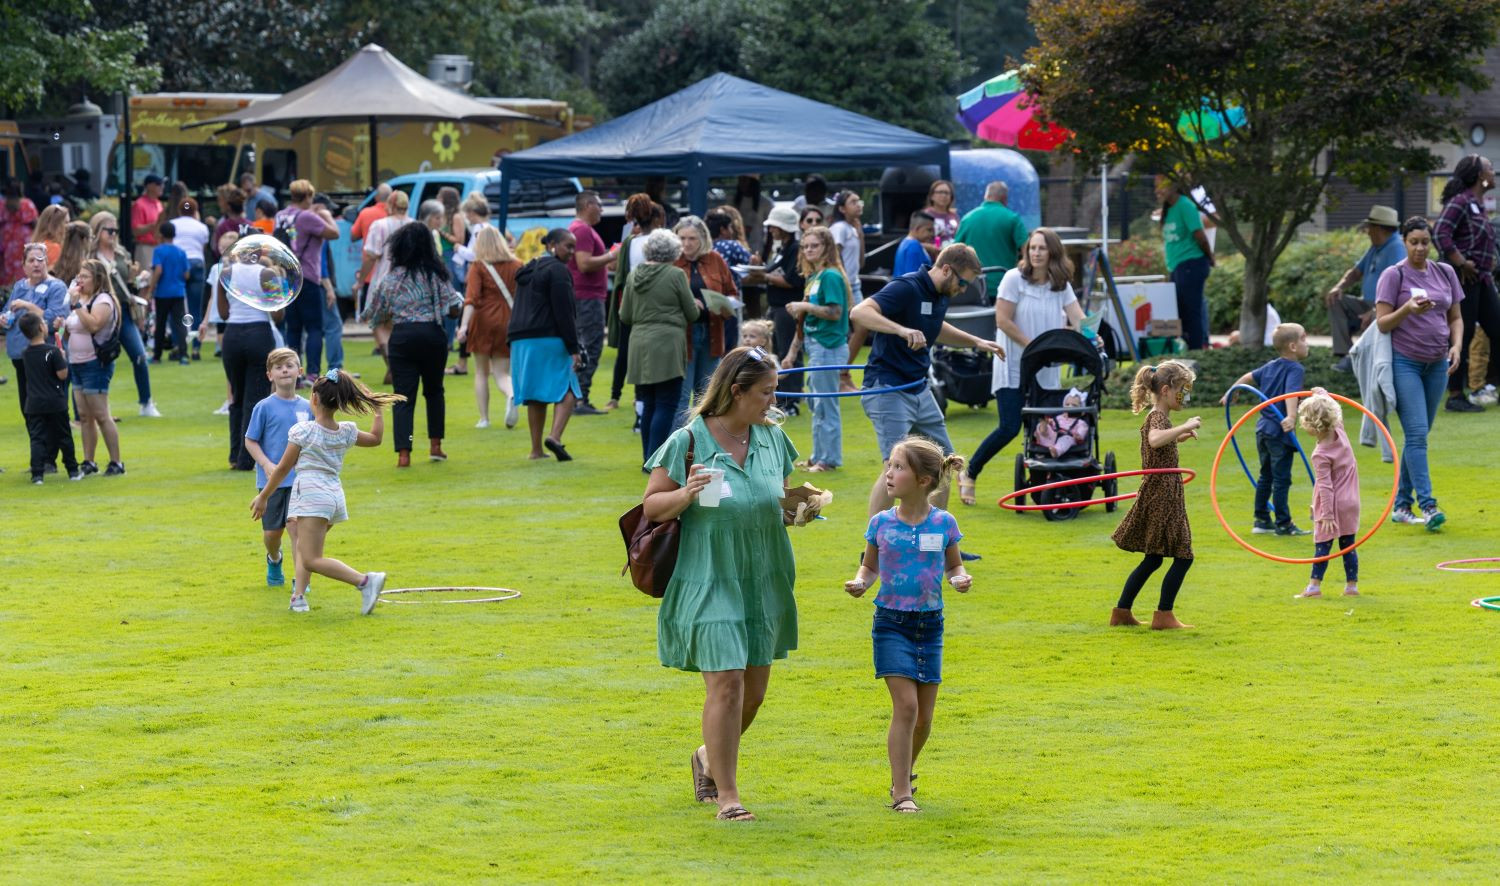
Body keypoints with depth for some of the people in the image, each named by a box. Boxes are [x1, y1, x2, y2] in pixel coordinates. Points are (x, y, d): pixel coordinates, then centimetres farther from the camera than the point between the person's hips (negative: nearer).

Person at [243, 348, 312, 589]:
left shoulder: (306, 407, 4)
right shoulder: (264, 408, -5)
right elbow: (250, 441, -3)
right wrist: (267, 464, -16)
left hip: (299, 479, 1)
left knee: (296, 525, -12)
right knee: (272, 531, 7)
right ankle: (274, 560, 39)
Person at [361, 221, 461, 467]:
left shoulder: (391, 278, 0)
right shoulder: (435, 274, -2)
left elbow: (374, 314, 4)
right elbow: (453, 306, -3)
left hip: (402, 337, -1)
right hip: (432, 335, 1)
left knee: (403, 396, -1)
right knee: (434, 390, 20)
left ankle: (403, 454, -11)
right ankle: (435, 445, 20)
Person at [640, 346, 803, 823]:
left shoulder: (772, 436, 6)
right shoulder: (688, 442, -10)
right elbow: (651, 506, -5)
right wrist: (686, 494, -25)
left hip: (763, 582, 6)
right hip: (709, 582, -6)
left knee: (754, 689, 11)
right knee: (726, 684, -12)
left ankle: (709, 758, 37)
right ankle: (727, 795, -3)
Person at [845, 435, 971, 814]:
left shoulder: (944, 523, -3)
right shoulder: (881, 523, -2)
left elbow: (953, 565, 10)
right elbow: (870, 566, 9)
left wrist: (960, 578, -11)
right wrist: (859, 582, -11)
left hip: (929, 625, 2)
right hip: (891, 623, -2)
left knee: (924, 717, 6)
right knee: (905, 705, -14)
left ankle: (905, 771, 34)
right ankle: (901, 792, -7)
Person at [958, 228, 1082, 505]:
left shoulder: (1061, 285, 5)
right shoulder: (1014, 278, -8)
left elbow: (1077, 317, -6)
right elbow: (1003, 320, -12)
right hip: (1013, 367, -5)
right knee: (1009, 428, -12)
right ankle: (969, 474, 5)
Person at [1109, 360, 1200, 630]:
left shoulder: (1159, 417, 15)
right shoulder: (1157, 418, -15)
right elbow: (1154, 440, -39)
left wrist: (1179, 437, 26)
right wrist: (1184, 426, -31)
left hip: (1160, 494, 10)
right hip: (1162, 493, -10)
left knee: (1152, 559, 15)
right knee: (1183, 556, -6)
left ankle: (1122, 612, 17)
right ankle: (1163, 615, -2)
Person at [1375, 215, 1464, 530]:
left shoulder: (1445, 273, 10)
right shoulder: (1394, 275, -5)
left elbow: (1456, 317, 15)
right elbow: (1382, 323, -7)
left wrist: (1456, 346, -3)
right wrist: (1408, 309, -24)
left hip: (1436, 363, 5)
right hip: (1404, 362, -5)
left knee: (1418, 435, 8)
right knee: (1417, 433, -13)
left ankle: (1402, 505, 15)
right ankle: (1427, 505, -18)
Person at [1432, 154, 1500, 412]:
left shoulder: (1478, 205, 17)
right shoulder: (1460, 202, -11)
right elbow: (1440, 234, -22)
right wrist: (1461, 263, -20)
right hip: (1464, 281, -9)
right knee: (1463, 336, -6)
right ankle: (1455, 396, -1)